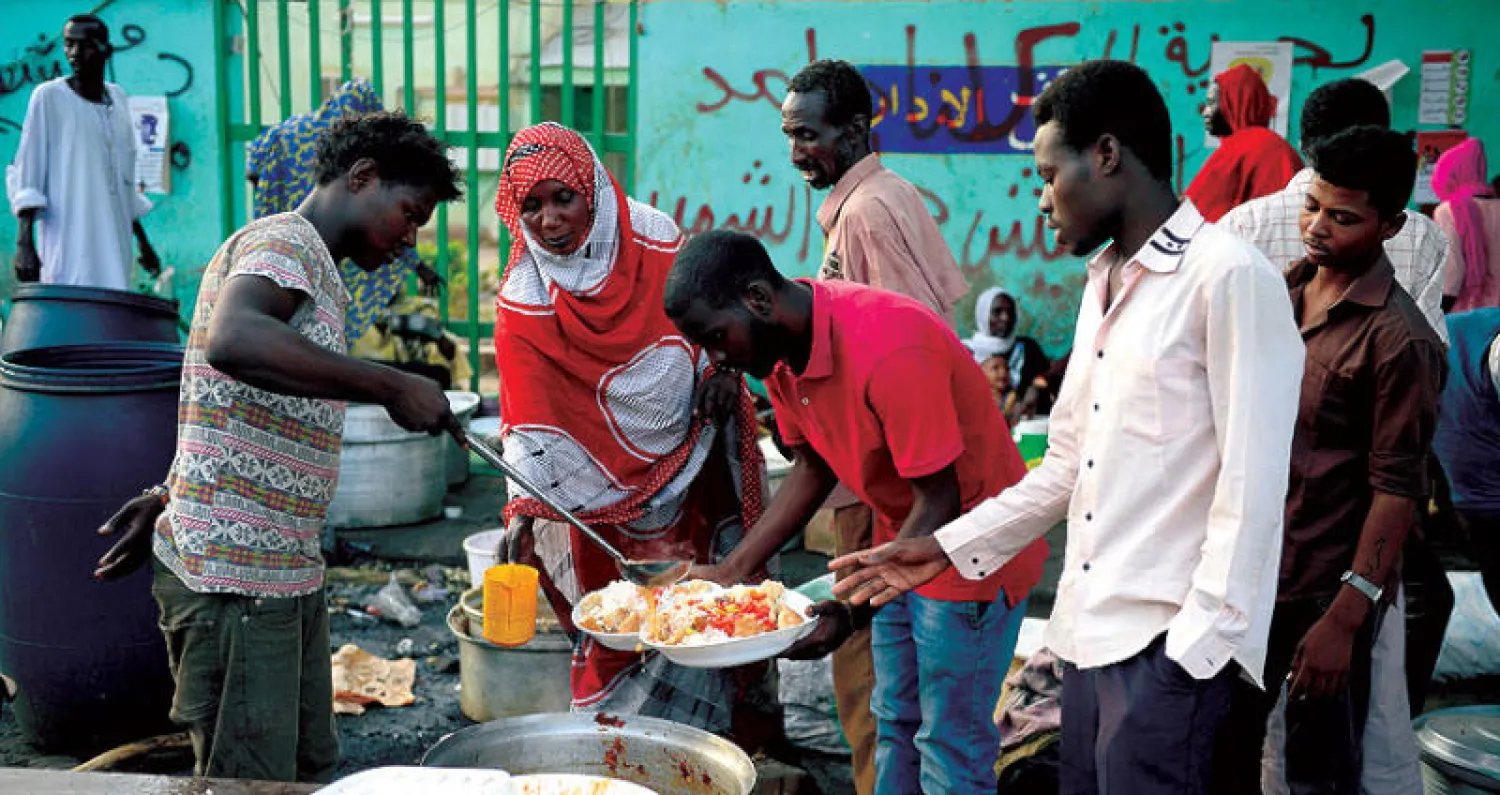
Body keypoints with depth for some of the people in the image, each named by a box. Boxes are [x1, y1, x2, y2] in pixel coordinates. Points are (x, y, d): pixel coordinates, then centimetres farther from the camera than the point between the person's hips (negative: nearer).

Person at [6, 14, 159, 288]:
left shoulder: (118, 98, 14)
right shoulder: (49, 96, -1)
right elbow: (25, 174, -4)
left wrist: (142, 241, 21)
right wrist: (24, 243, -13)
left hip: (114, 245, 5)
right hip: (68, 246, -5)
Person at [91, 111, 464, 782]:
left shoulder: (318, 274, 21)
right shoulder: (285, 242, -12)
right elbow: (231, 342, -35)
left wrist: (165, 500, 24)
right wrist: (390, 386, -32)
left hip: (286, 574, 10)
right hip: (233, 580, -10)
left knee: (311, 767, 16)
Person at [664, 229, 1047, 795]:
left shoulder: (887, 349, -32)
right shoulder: (779, 349, -5)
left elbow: (940, 504, -26)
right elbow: (812, 470, 5)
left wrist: (852, 611, -32)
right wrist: (730, 572, -1)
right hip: (901, 539, 8)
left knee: (949, 746, -1)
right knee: (895, 723, 18)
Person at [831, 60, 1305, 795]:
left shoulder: (1229, 276, -11)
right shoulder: (1103, 283, 14)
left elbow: (1252, 485, -14)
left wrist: (1205, 639, -16)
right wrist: (950, 547, 11)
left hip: (1166, 643, -7)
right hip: (1087, 630, 8)